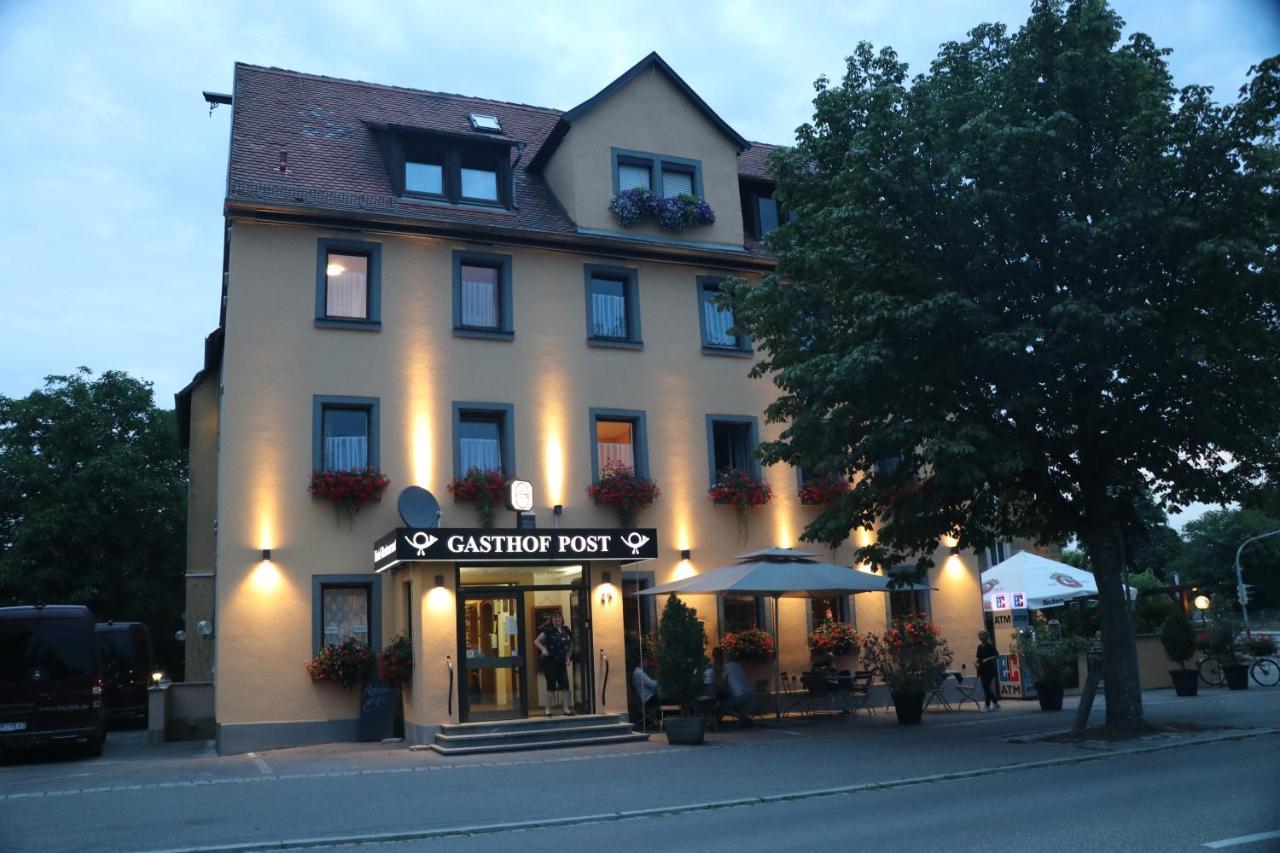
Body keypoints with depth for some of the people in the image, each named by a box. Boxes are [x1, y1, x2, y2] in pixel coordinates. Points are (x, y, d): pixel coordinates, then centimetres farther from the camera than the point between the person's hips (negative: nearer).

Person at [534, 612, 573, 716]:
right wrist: (543, 649, -27)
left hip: (561, 662, 5)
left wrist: (567, 658, 10)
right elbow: (536, 641, -12)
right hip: (550, 662, -5)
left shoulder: (566, 631, 6)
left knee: (565, 685, 1)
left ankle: (566, 708, 9)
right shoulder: (548, 630, -9)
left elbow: (570, 646, 19)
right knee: (551, 686, -1)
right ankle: (547, 709, 11)